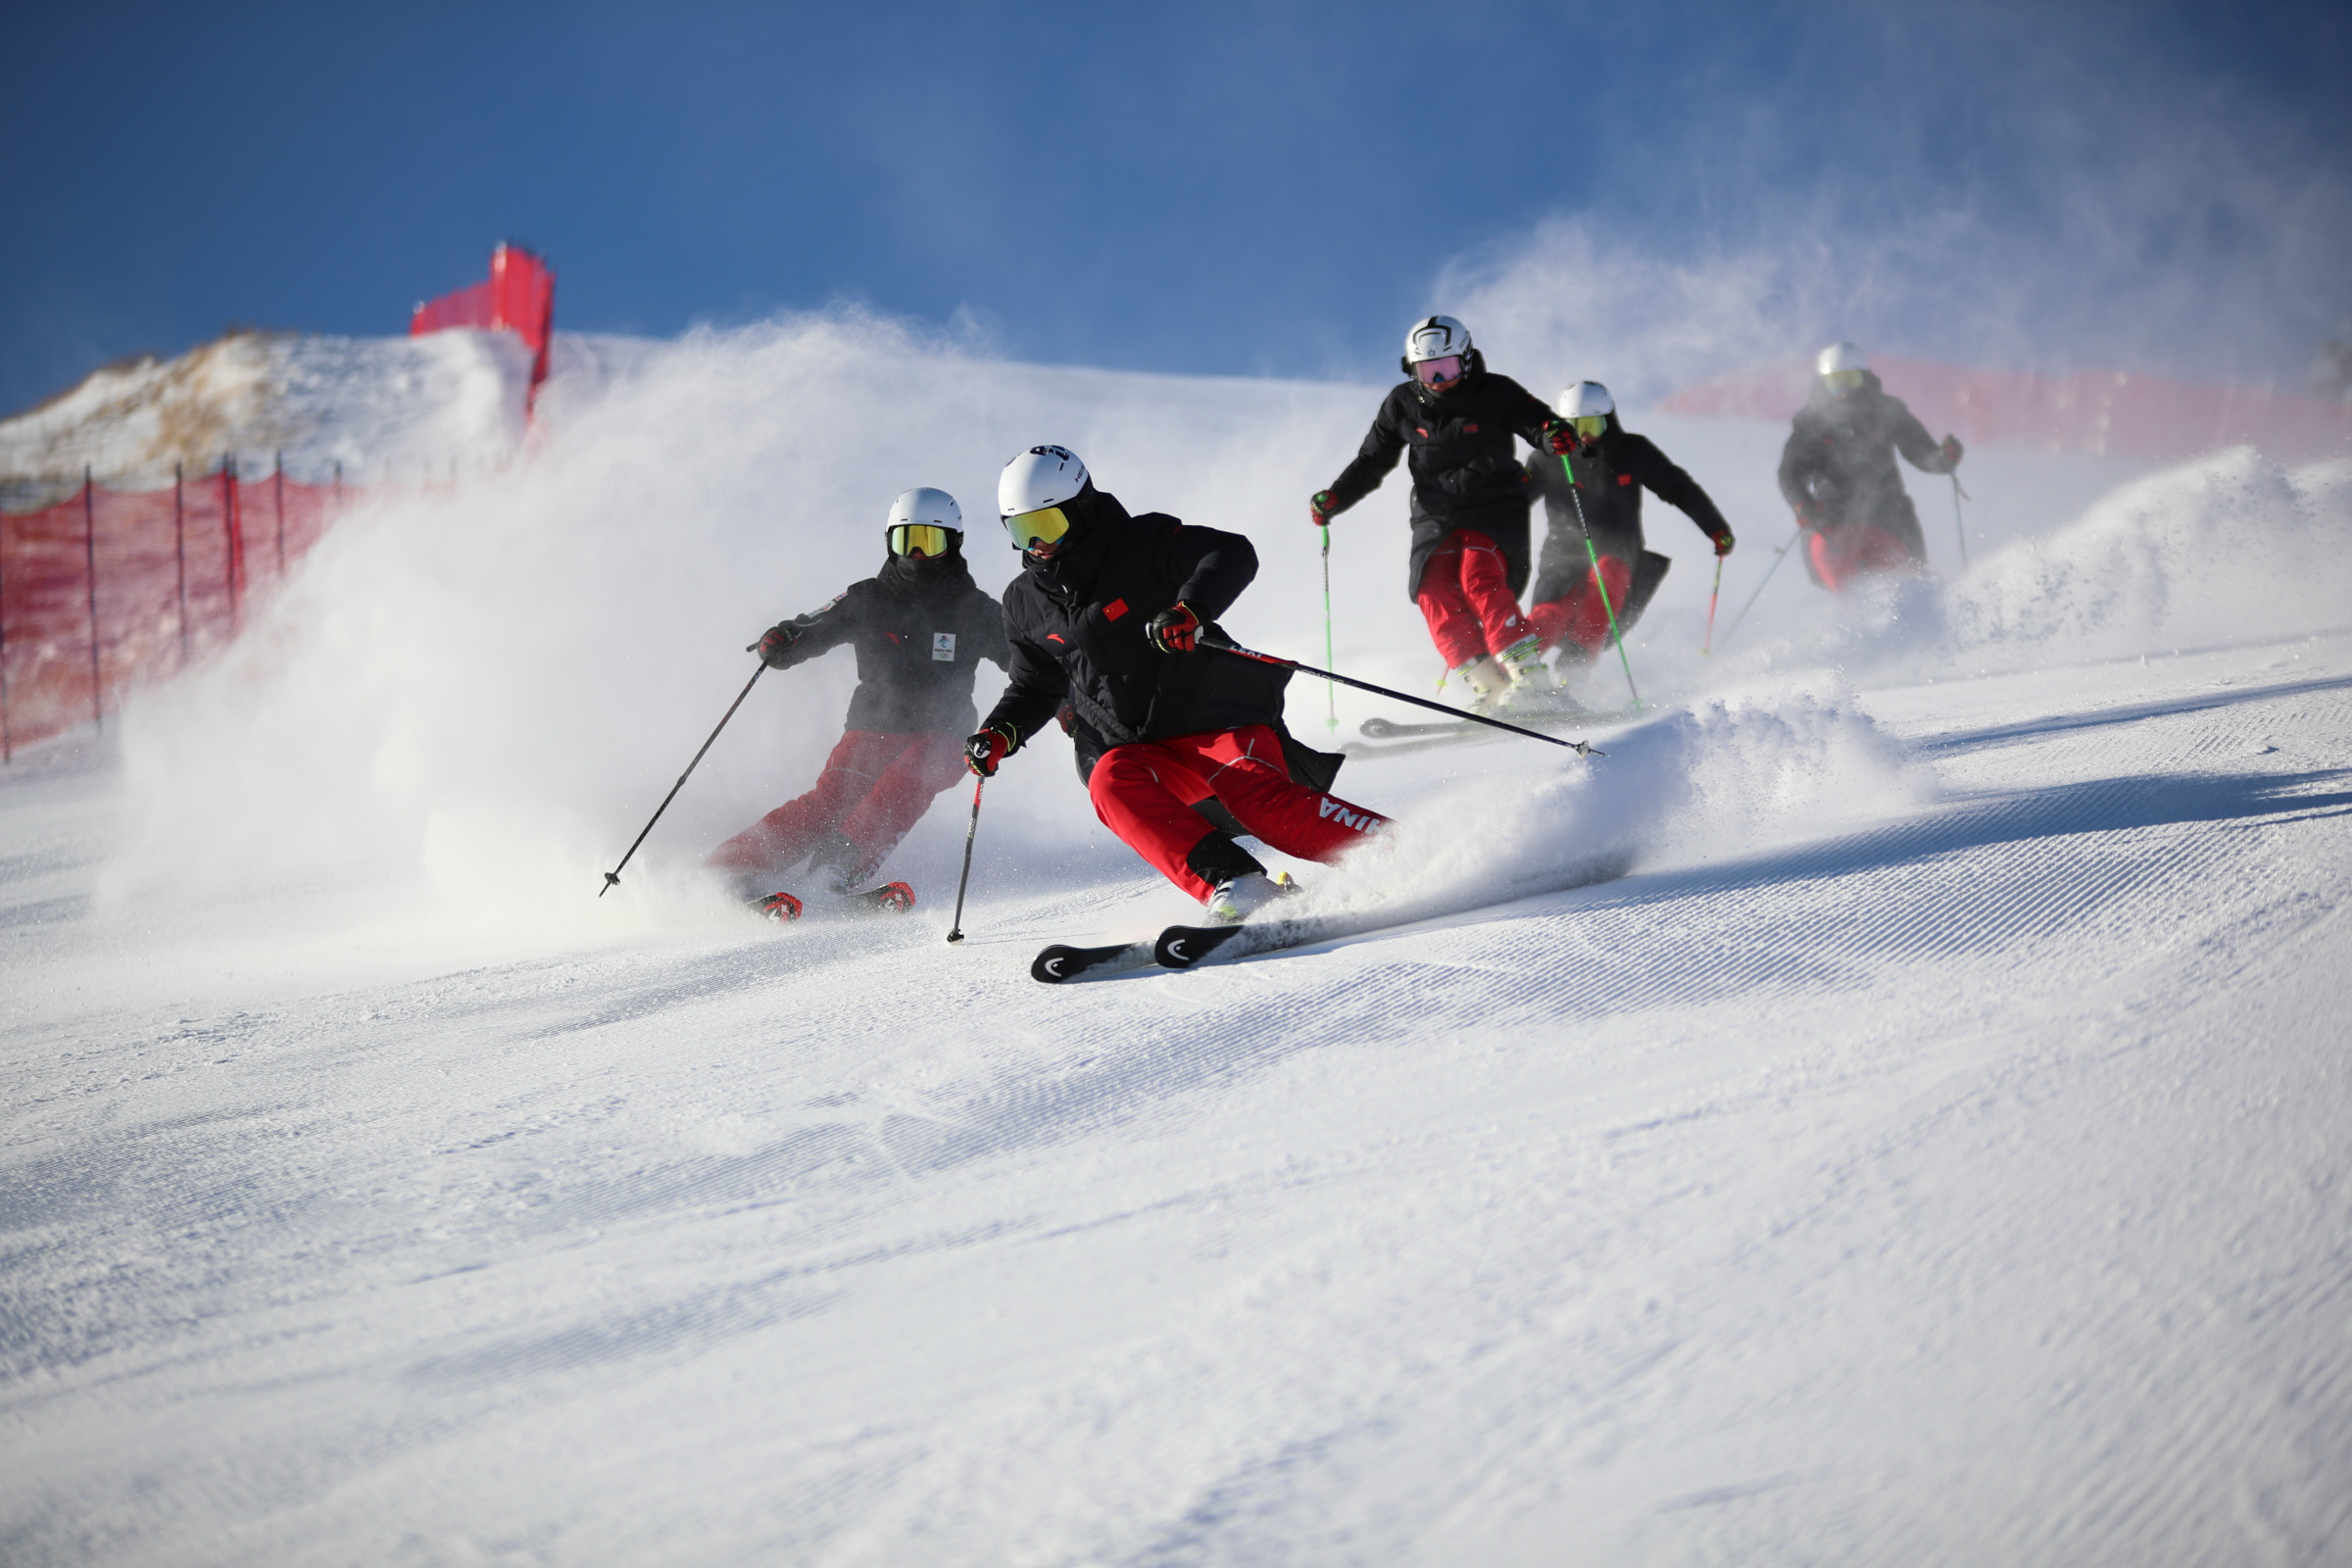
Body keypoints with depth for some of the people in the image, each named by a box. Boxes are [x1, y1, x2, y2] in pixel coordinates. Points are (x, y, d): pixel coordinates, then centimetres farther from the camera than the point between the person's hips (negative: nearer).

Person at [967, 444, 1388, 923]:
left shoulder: (1142, 543, -4)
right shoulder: (1027, 603, 12)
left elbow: (1233, 556, -18)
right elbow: (1035, 687, 27)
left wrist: (1191, 608, -37)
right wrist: (1000, 733, 7)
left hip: (1215, 719, -4)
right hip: (1134, 749, 4)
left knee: (1262, 802, -30)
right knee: (1112, 784, -30)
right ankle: (1233, 887, -42)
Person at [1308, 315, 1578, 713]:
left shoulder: (1496, 394, -4)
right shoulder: (1402, 406, 4)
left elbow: (1536, 422, -10)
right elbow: (1371, 462, 13)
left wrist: (1554, 436, -35)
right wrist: (1334, 498, 0)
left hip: (1495, 512, -3)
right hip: (1436, 518, 4)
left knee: (1479, 579, -28)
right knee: (1434, 594, -20)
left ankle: (1530, 677, -29)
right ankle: (1487, 687, -22)